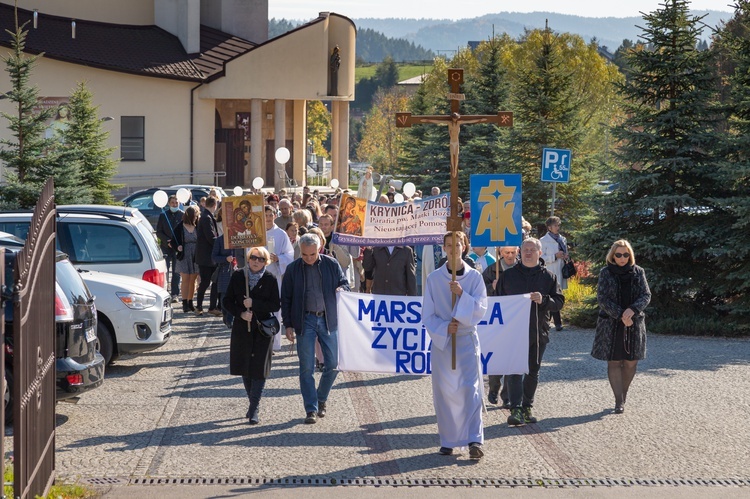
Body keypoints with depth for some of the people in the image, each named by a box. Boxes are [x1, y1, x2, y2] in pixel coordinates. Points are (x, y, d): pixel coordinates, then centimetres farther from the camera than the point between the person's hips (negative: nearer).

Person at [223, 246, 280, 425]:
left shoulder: (270, 279, -4)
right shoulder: (238, 276, 2)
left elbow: (276, 305, -6)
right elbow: (227, 301, 5)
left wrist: (254, 304, -16)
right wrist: (240, 313, -11)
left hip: (263, 329, -3)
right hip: (242, 328, 3)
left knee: (259, 369, -8)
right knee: (245, 367, 10)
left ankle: (254, 410, -6)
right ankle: (253, 404, 26)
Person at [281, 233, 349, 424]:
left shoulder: (331, 264, 1)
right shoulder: (293, 269, 0)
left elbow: (344, 283, 12)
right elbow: (286, 299, 4)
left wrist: (341, 289, -13)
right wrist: (288, 325, -1)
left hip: (328, 319, 1)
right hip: (305, 321, -1)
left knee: (333, 364, 2)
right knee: (307, 367, -1)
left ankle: (321, 399, 26)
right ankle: (311, 409, 5)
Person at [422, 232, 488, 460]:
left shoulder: (474, 277, 2)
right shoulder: (434, 278, 3)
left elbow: (480, 309, -4)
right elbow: (427, 314, 3)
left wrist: (462, 294, -18)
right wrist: (444, 328, -13)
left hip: (467, 340, -1)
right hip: (441, 340, 1)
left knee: (471, 389, -11)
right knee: (443, 392, 3)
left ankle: (474, 440, -15)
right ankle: (447, 441, 12)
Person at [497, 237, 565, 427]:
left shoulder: (548, 277, 6)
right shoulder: (508, 275, 7)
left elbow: (559, 302, 3)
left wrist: (544, 300, -17)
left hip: (538, 332, 2)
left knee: (533, 372, 10)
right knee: (514, 370, -12)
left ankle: (527, 407, 21)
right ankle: (516, 409, -18)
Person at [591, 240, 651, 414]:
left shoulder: (638, 272, 5)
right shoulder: (606, 273, -1)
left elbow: (646, 295, 0)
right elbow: (602, 298, -8)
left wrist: (632, 310, -19)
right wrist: (620, 315, -17)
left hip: (634, 323, 2)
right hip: (611, 324, -2)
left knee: (631, 362, 4)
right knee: (614, 361, -3)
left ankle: (623, 393, 22)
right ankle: (619, 401, -3)